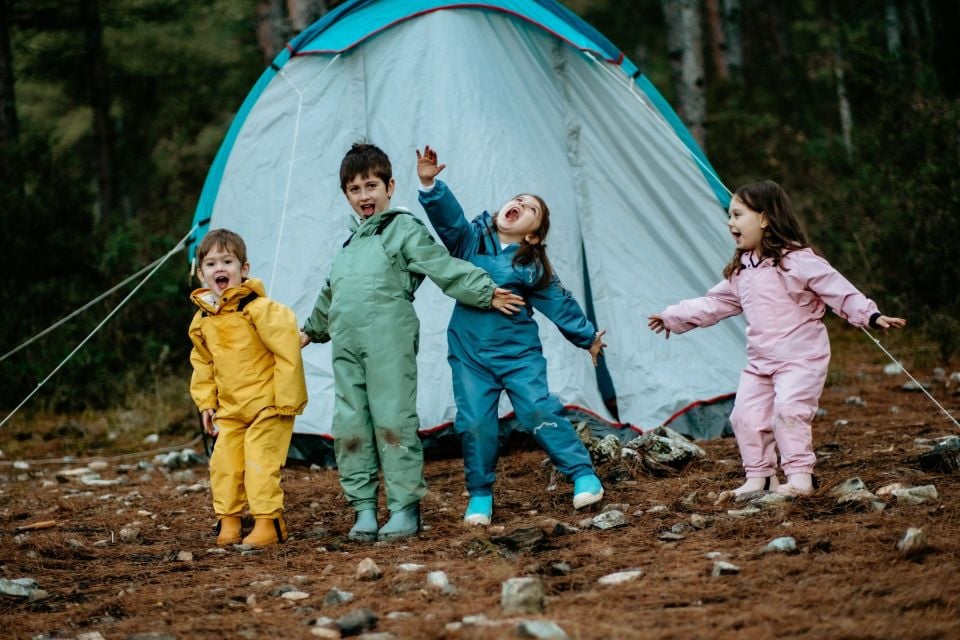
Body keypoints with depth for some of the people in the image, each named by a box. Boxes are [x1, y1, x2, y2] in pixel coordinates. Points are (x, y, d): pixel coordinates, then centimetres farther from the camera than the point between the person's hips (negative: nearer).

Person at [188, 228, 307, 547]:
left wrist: (285, 399, -17)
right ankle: (228, 521, 14)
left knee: (260, 461, -11)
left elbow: (287, 350, -18)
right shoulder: (202, 321, 4)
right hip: (230, 409, 6)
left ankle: (268, 522, -3)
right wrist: (206, 401, 12)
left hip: (267, 404, -6)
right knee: (223, 462, 2)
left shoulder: (259, 309, -17)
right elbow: (203, 363, 19)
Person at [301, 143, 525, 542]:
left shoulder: (404, 229, 4)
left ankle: (404, 510, -4)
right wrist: (312, 330, 48)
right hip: (347, 345, 7)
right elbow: (330, 295, 40)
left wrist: (487, 292, -12)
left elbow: (445, 267, -3)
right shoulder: (350, 245, 27)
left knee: (393, 420, -8)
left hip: (389, 341, -7)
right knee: (350, 427, 3)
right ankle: (364, 510, 9)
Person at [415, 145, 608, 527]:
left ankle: (583, 475, 0)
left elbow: (560, 304, 8)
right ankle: (480, 495, 12)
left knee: (539, 410, -12)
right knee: (475, 423, -4)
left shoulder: (533, 267, -1)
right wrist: (429, 185, -28)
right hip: (470, 355, 1)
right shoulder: (471, 240, 2)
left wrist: (587, 337, 13)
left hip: (518, 352, -1)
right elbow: (447, 216, -12)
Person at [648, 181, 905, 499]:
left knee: (789, 408, -22)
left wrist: (871, 316, -21)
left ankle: (800, 476, -16)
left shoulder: (797, 261, -13)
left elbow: (839, 291, -13)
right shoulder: (741, 270, 11)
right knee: (746, 415, 2)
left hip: (800, 356, -8)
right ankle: (759, 477, 12)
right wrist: (673, 317, 22)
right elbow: (714, 303, 21)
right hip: (760, 360, 8)